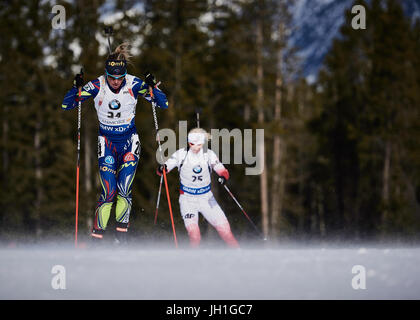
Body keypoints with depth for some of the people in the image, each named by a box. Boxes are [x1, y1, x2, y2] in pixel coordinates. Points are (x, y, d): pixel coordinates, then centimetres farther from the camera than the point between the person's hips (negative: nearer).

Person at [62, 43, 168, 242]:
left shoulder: (134, 85, -13)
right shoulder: (97, 86, -14)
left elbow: (163, 104, -9)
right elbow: (67, 105, -10)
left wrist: (152, 87, -27)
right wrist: (76, 87, -28)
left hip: (129, 141, 0)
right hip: (107, 141, 0)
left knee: (124, 190, -13)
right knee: (109, 192, -12)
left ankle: (121, 231, 2)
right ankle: (97, 234, -4)